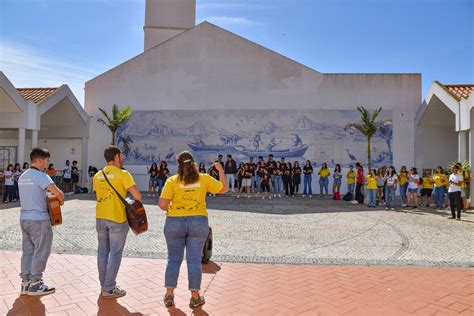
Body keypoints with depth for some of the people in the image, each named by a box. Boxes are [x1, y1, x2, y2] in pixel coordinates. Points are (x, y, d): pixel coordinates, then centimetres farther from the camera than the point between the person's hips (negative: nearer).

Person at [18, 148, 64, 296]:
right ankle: (35, 284, 7)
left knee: (27, 251, 13)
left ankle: (25, 282, 19)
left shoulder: (22, 176, 12)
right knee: (41, 252, 2)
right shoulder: (41, 175, -16)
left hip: (24, 217, 8)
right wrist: (61, 201, -8)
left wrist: (44, 199, 14)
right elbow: (57, 192, -27)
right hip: (39, 219, -8)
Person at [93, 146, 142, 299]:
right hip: (117, 219, -6)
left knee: (102, 251, 15)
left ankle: (104, 285, 25)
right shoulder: (123, 174, -12)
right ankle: (109, 289, 8)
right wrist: (137, 200, 3)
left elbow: (99, 194, 14)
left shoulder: (97, 175, 7)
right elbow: (137, 196, -17)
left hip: (100, 217, 6)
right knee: (115, 253, 3)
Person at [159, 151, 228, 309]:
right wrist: (220, 170, 19)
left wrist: (169, 209, 10)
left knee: (173, 259, 13)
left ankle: (169, 296, 20)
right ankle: (195, 297, 15)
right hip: (198, 222, 1)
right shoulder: (204, 179, -1)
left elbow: (162, 204, -12)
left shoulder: (172, 181, -6)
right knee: (194, 260, 7)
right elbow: (224, 188, 9)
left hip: (175, 223, 0)